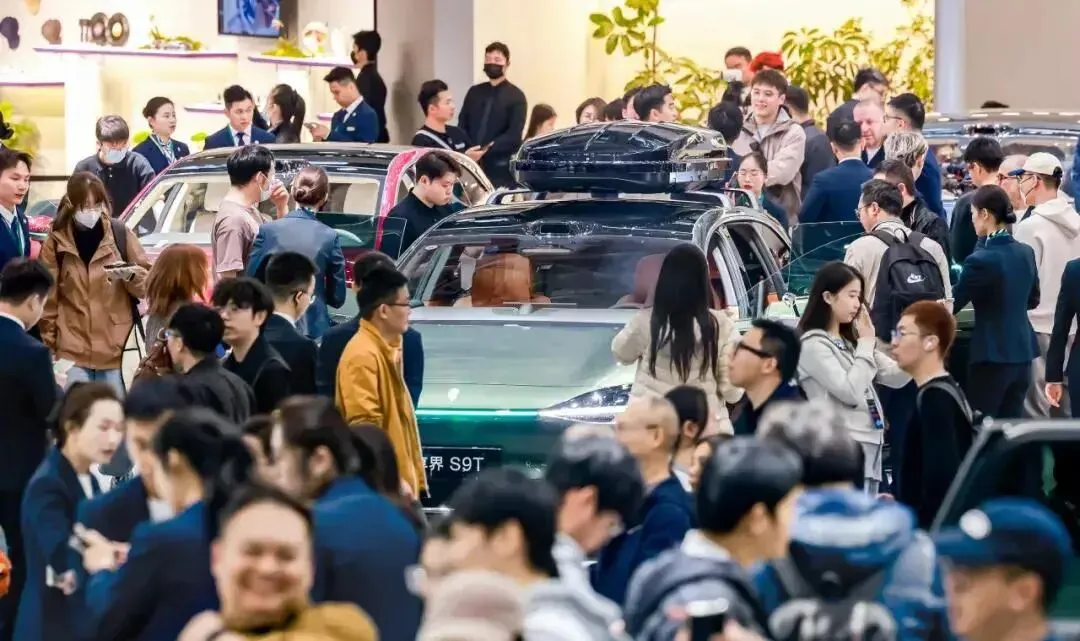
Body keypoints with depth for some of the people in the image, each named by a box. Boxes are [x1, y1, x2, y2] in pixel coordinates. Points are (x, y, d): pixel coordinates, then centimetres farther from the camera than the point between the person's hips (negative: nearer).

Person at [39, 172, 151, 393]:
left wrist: (131, 275, -16)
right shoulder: (56, 241, 1)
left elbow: (149, 284, 6)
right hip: (73, 349, 0)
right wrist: (49, 348, 3)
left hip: (116, 348, 1)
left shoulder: (121, 234, 2)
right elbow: (47, 301, 5)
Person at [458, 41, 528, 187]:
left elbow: (514, 135, -9)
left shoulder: (515, 96, 2)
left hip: (501, 169, -4)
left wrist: (486, 149, -20)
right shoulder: (474, 92, 16)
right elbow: (462, 126, 13)